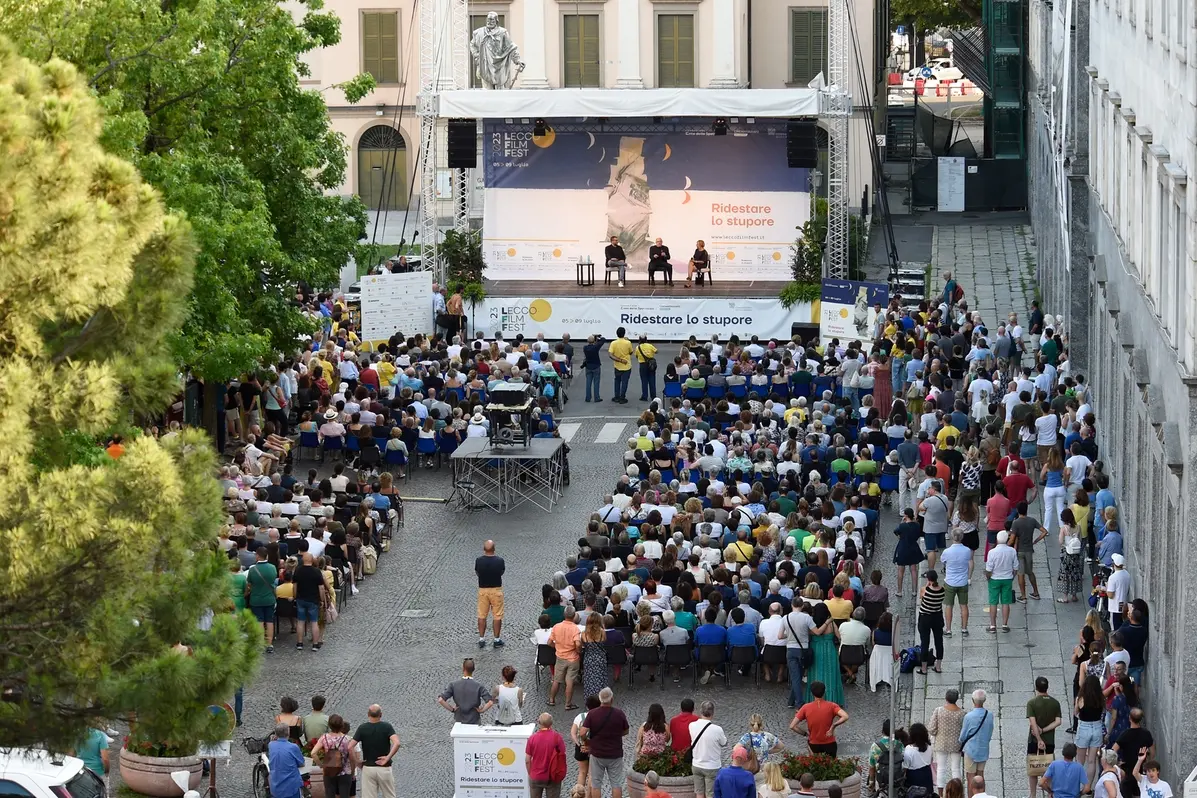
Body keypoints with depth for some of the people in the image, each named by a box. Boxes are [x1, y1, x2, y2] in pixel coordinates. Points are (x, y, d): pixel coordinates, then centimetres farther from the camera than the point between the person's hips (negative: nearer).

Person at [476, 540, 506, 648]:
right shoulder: (499, 561, -15)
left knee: (482, 616, 12)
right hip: (496, 590, -1)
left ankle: (481, 639, 15)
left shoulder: (479, 561, -12)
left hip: (483, 590, 1)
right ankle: (497, 640, 13)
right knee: (497, 616, 9)